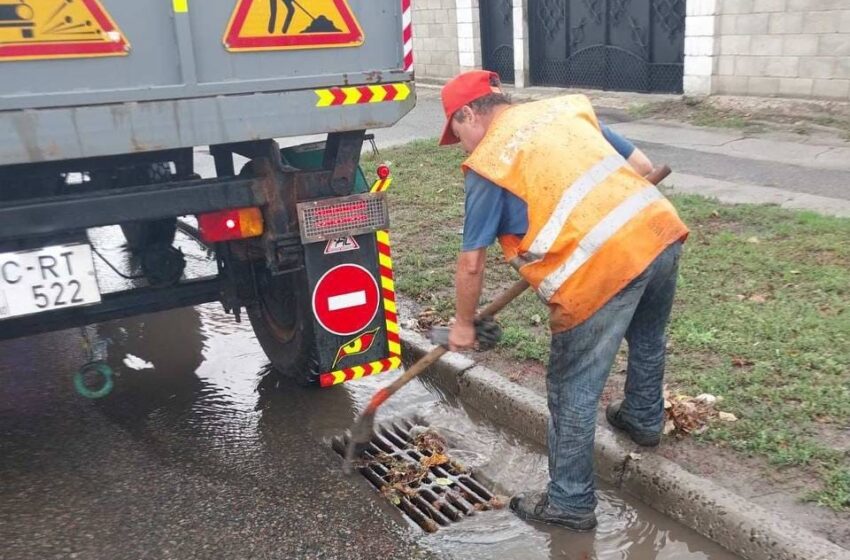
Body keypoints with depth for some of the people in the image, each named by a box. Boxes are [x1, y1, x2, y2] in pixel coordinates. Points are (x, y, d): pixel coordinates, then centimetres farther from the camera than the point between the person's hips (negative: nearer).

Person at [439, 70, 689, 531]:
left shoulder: (486, 163, 2)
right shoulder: (568, 108, 20)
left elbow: (471, 263, 4)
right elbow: (642, 166, 23)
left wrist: (463, 324, 19)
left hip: (602, 268, -7)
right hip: (661, 231, 8)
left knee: (572, 391, 9)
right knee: (647, 339, 33)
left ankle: (570, 502, 24)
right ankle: (643, 420, 57)